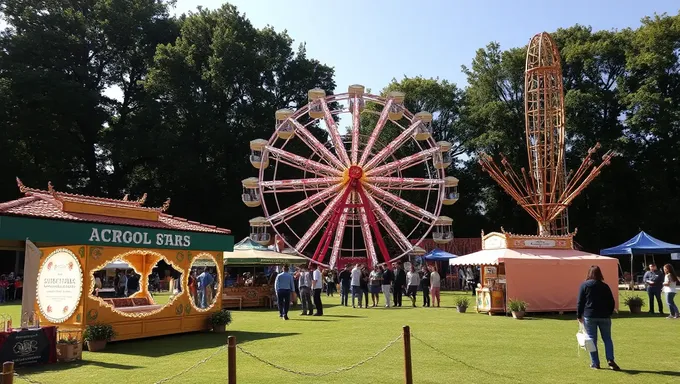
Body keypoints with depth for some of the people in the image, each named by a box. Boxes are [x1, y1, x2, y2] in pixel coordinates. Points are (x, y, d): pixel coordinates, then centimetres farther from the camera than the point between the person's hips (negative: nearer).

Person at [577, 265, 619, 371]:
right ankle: (610, 359, -3)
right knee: (607, 339, 11)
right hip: (604, 316, 2)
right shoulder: (605, 286, 6)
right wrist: (609, 314, 19)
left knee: (592, 340, 4)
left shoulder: (585, 285, -2)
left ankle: (595, 363, 5)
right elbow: (611, 302, 8)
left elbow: (580, 302, -5)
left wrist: (579, 315, 1)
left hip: (589, 316, -2)